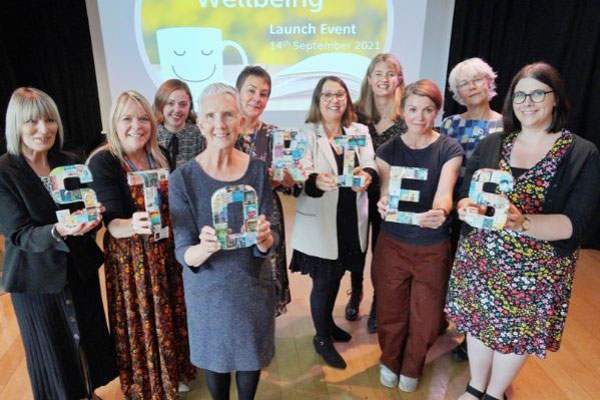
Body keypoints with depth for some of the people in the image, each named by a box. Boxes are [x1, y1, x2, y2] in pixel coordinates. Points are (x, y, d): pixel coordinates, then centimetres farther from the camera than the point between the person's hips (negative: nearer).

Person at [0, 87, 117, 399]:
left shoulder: (69, 162, 0)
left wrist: (93, 218, -20)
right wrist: (57, 232, -36)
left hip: (81, 267, 4)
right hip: (37, 278, -4)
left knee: (89, 337, 18)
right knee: (51, 349, 15)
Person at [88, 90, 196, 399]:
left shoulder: (158, 156, 1)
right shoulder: (102, 162, -16)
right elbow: (112, 223, -23)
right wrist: (133, 225, -43)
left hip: (165, 252, 5)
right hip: (131, 258, -5)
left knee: (171, 317, 18)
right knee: (142, 324, 11)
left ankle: (173, 372, 43)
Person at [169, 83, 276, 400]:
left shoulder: (258, 170, -11)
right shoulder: (183, 178, -16)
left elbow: (266, 247, -10)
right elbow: (182, 253, -16)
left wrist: (264, 238, -33)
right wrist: (204, 248, -38)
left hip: (253, 284, 2)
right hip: (207, 288, -1)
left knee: (251, 355, 22)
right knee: (214, 357, 21)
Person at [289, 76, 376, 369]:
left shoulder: (360, 132, 5)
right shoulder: (306, 133, -7)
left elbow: (371, 167, -6)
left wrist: (367, 176, -30)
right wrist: (317, 181, -40)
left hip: (352, 221, 4)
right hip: (319, 221, -4)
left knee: (335, 277, 20)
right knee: (323, 282, 8)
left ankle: (328, 323, 45)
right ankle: (322, 338, 31)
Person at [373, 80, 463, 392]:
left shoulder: (449, 149, -6)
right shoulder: (388, 150, -2)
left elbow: (444, 191, -20)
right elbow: (386, 194, -9)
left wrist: (440, 212, -43)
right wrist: (383, 206, -33)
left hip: (433, 248, 0)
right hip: (393, 244, 1)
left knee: (426, 317, 13)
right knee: (391, 311, 13)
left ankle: (412, 368, 42)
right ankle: (389, 361, 43)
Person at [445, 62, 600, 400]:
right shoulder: (491, 144, 2)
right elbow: (466, 195, 1)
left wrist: (522, 222, -32)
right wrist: (467, 207, -23)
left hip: (537, 268, -2)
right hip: (480, 258, 3)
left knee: (516, 331, 14)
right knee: (479, 323, 15)